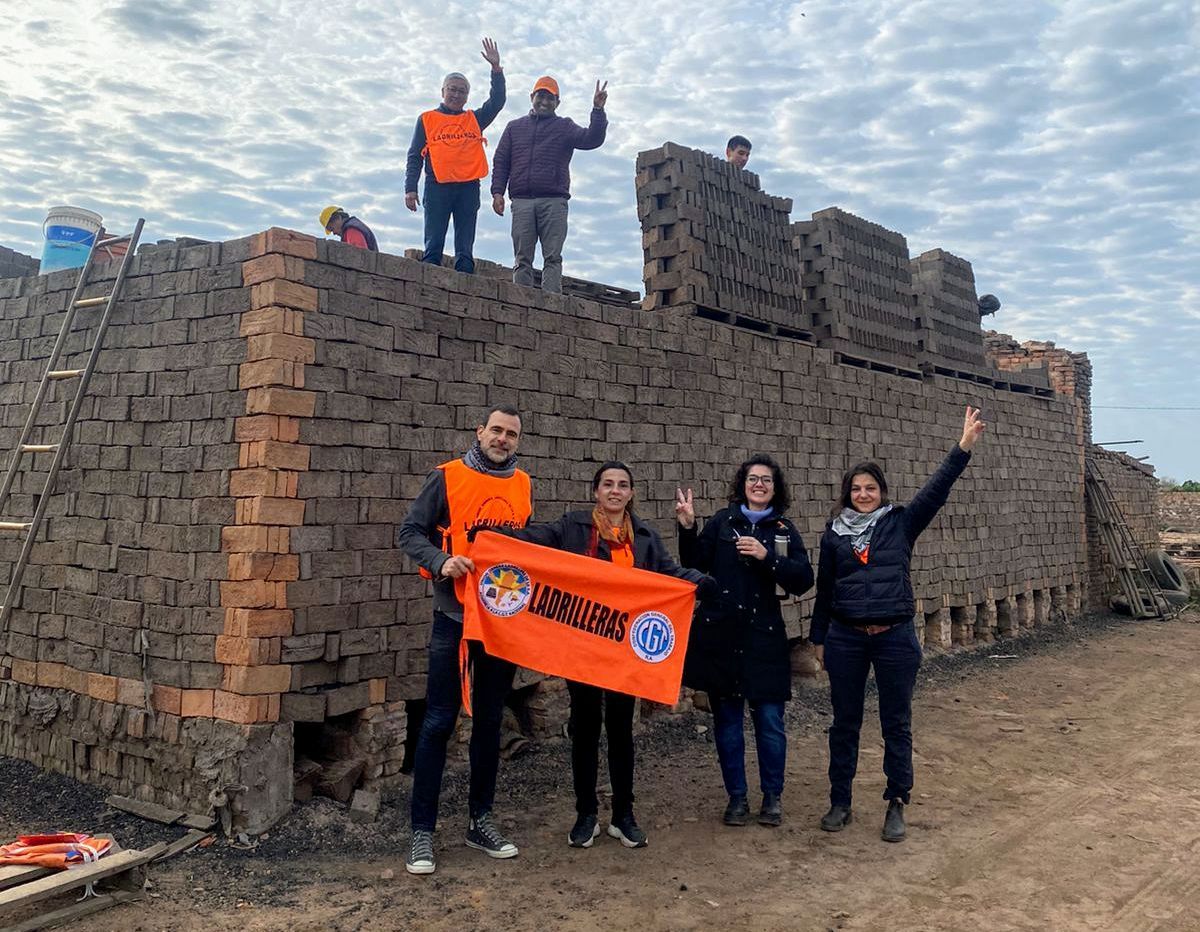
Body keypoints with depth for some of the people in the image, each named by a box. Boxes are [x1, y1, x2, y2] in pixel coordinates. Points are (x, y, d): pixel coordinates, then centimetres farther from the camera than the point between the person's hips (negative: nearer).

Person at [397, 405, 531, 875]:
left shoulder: (523, 486, 9)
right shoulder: (448, 477, -4)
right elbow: (410, 532, -6)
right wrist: (442, 562, -22)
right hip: (455, 616, -4)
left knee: (489, 720, 12)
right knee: (439, 721, -2)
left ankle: (481, 821, 24)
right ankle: (422, 831, 7)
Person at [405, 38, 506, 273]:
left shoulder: (474, 120, 20)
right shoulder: (427, 119, 13)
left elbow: (497, 101, 11)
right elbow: (415, 157, 9)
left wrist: (496, 68, 0)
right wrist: (410, 188, -3)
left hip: (469, 187, 2)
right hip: (437, 186, -2)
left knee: (465, 249, -2)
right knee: (433, 246, -7)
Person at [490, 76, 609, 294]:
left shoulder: (564, 127, 16)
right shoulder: (515, 127, 23)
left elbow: (592, 139, -1)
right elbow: (501, 162, 17)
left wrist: (598, 110, -15)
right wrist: (497, 192, 3)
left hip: (553, 202, -2)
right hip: (522, 201, 2)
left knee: (552, 258, -9)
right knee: (522, 259, -3)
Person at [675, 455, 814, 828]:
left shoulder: (784, 530, 6)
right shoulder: (721, 522, 5)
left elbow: (803, 581, -4)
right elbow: (695, 567, 1)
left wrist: (766, 556, -16)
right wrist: (688, 528, -11)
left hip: (764, 636, 0)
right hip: (720, 635, 1)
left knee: (769, 720, 2)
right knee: (727, 719, 8)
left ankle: (772, 797, 20)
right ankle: (736, 797, 21)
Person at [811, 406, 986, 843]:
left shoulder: (901, 523, 3)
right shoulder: (834, 533, 6)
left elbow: (936, 490, -8)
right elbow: (824, 590, 12)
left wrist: (964, 447, -18)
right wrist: (819, 639, 15)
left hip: (895, 638, -1)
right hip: (845, 639, 1)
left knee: (896, 724, 5)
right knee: (844, 723, 8)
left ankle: (896, 806, 17)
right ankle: (840, 803, 21)